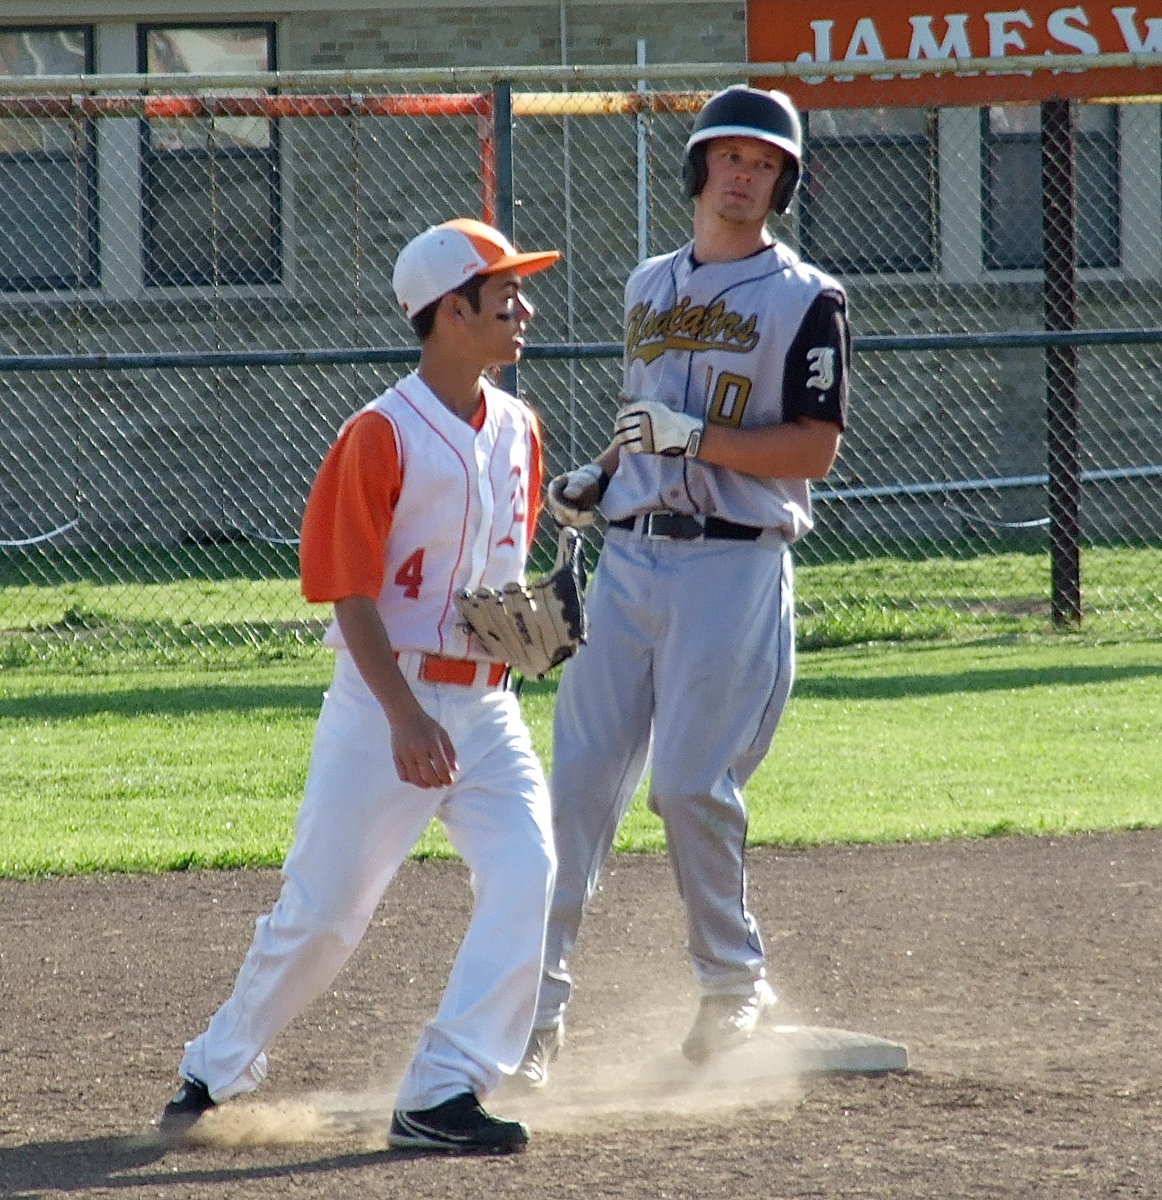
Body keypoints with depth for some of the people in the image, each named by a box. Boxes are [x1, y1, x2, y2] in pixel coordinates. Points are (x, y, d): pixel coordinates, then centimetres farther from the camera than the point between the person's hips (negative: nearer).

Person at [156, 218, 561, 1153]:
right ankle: (220, 1068, 25)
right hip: (385, 699, -5)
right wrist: (405, 718, -23)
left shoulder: (518, 429, 8)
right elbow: (351, 593, -14)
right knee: (322, 910, 1)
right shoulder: (382, 436, -12)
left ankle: (442, 1094, -14)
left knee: (525, 873, -15)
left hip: (486, 703, 5)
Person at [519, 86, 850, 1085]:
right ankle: (538, 1003, 0)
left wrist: (695, 438, -19)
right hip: (630, 557, 5)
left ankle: (735, 981, 13)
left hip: (735, 566, -5)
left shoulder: (807, 300, -2)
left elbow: (815, 448, -10)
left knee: (691, 783, -9)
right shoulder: (650, 287, 18)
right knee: (580, 774, -2)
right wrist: (598, 479, 10)